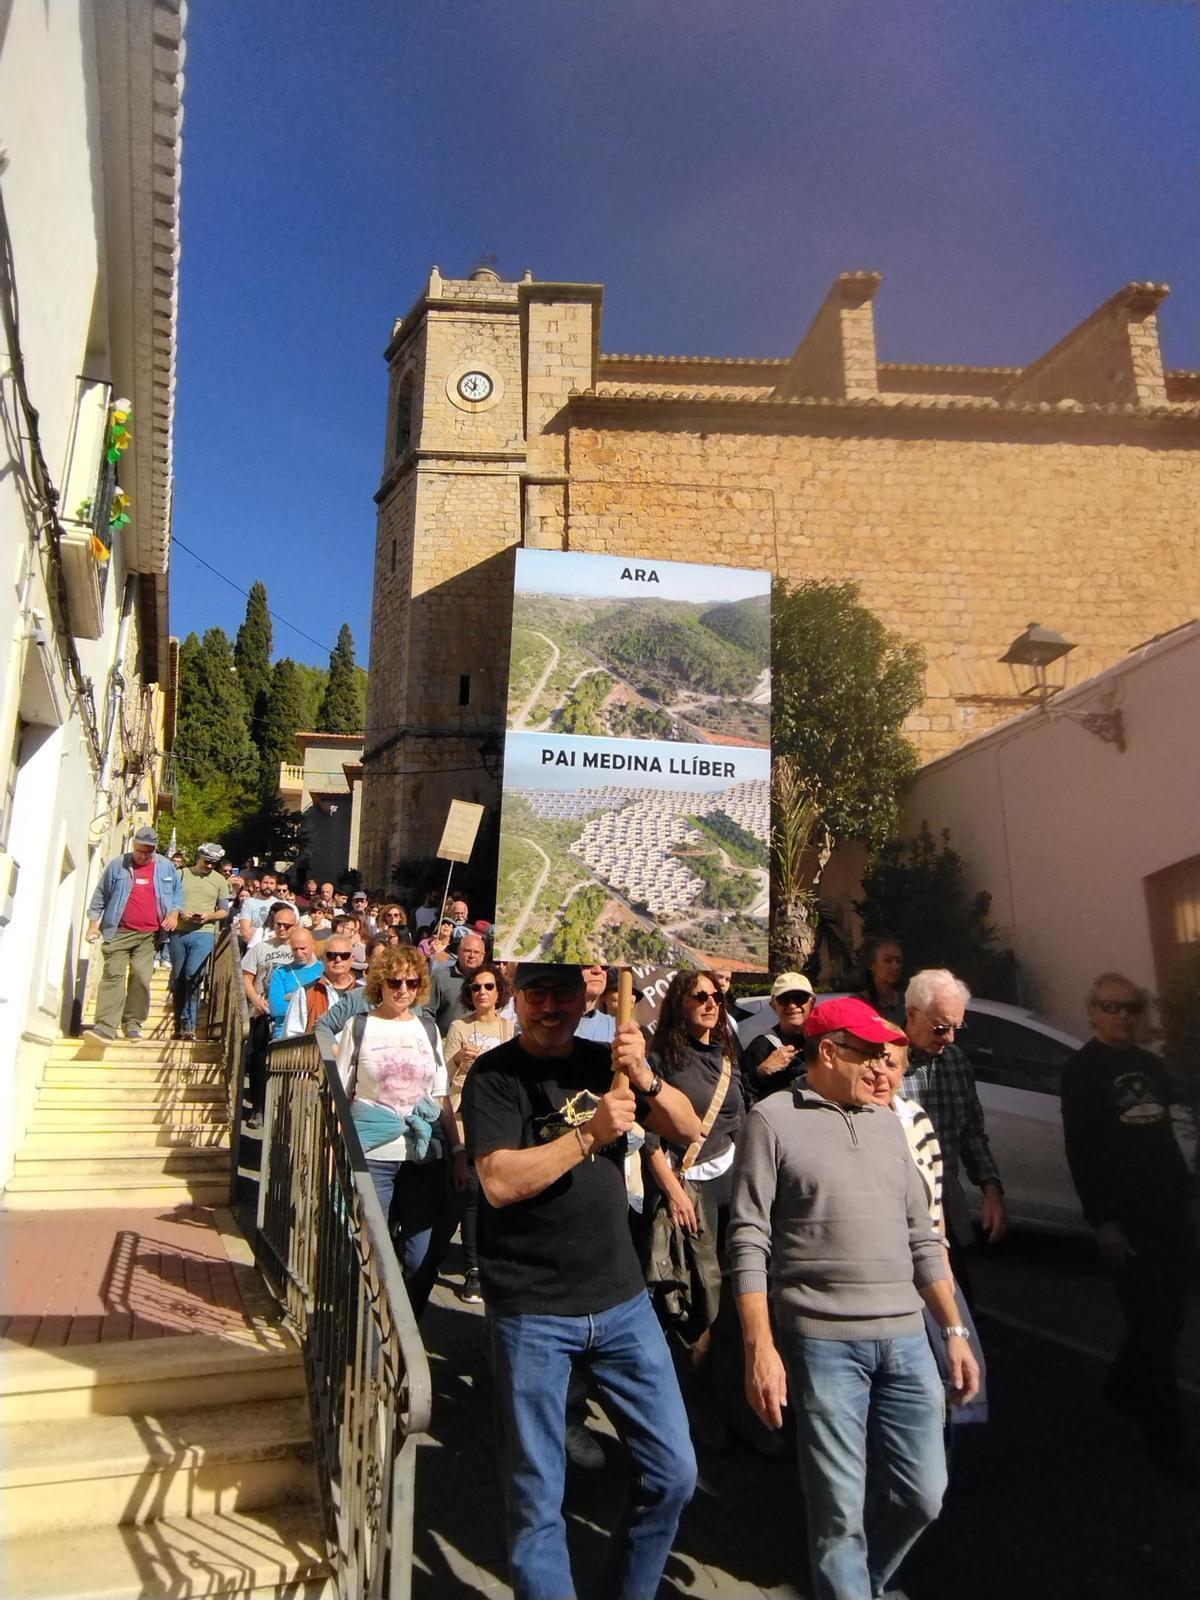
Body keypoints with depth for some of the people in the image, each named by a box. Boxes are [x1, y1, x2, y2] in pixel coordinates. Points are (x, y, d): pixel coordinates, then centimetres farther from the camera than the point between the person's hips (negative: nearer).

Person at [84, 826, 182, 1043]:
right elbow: (100, 895, 10)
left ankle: (133, 1024, 5)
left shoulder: (166, 867, 9)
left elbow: (178, 891, 19)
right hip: (119, 932, -1)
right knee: (113, 975, -8)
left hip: (149, 935, 1)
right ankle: (105, 1027, -13)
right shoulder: (117, 865, 6)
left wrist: (174, 912, 2)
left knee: (141, 976, -6)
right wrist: (93, 923, 6)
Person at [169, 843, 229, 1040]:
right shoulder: (181, 874, 9)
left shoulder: (219, 881, 9)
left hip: (203, 934, -2)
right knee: (177, 980, 7)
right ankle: (179, 1026, 17)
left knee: (193, 976, -16)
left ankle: (189, 1025, -11)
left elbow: (225, 911, 10)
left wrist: (209, 916, -10)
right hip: (179, 932, 2)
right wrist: (179, 913, -10)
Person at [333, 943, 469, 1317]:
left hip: (425, 1156, 3)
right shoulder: (360, 1027, 2)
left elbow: (442, 1098, 13)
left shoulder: (428, 1029, 10)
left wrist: (459, 1152, 9)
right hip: (372, 1155, -2)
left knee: (423, 1256, 5)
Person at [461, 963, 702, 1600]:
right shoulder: (494, 1074, -9)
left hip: (621, 1298, 5)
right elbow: (499, 1182, -21)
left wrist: (644, 1078, -18)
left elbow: (688, 1129, 0)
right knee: (537, 1498, 7)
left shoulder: (606, 1063, 5)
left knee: (674, 1473, 11)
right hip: (531, 1311, -4)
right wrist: (590, 1134, -27)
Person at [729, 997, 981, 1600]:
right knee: (840, 1511, 1)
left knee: (922, 1494, 12)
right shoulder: (773, 1119, -5)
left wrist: (955, 1331, 12)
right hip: (823, 1341, -5)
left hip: (905, 1337, 6)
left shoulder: (888, 1124, 13)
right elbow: (749, 1241, -9)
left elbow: (921, 1237, 16)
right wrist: (760, 1348, -14)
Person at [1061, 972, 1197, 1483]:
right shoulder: (1082, 1070, -9)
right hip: (1124, 1218, -7)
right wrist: (1102, 1220, -16)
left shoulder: (1151, 1066, 13)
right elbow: (1080, 1150, -13)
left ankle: (1124, 1388, 36)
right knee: (1152, 1325, -3)